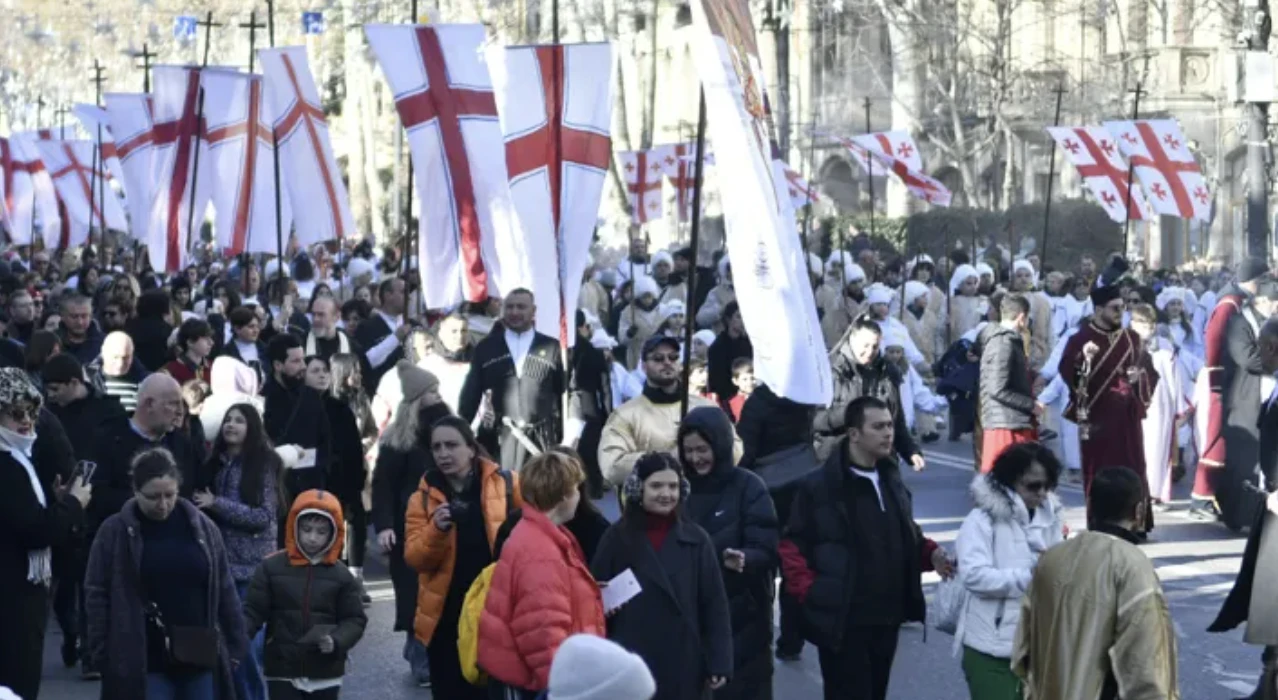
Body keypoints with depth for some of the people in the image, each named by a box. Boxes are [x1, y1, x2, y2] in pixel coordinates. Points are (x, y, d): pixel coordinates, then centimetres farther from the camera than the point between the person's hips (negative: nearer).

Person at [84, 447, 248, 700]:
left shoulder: (202, 527, 5)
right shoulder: (115, 532, -4)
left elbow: (224, 590, 9)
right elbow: (97, 596, -2)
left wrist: (235, 645, 7)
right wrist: (103, 655, -7)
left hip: (199, 657, 3)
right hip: (144, 663, -3)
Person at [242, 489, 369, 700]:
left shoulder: (341, 576, 0)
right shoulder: (271, 568, -2)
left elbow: (355, 619, 1)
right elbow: (253, 611, -2)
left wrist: (336, 641, -18)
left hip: (325, 672, 1)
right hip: (283, 671, -1)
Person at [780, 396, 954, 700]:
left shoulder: (892, 481, 12)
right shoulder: (819, 487, -11)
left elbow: (905, 539, 20)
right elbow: (792, 548, -9)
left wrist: (931, 554, 1)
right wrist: (811, 593, -17)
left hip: (887, 618, 7)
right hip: (843, 621, -7)